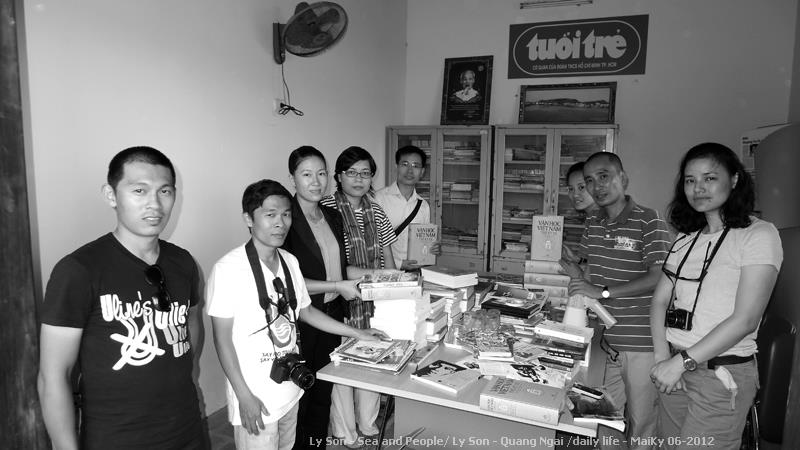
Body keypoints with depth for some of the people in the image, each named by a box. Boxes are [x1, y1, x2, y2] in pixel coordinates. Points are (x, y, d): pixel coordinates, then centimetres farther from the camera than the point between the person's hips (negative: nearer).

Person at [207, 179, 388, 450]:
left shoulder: (290, 261, 2)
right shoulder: (229, 268, -19)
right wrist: (245, 397, -14)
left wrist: (357, 334, 14)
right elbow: (222, 338, -14)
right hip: (255, 400, -6)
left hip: (290, 389, 6)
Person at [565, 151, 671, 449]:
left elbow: (657, 279, -15)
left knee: (642, 425, 6)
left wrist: (603, 292, -20)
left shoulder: (649, 222, -9)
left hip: (641, 344, -5)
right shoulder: (592, 224, 9)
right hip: (606, 339, 5)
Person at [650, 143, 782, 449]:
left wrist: (682, 361, -17)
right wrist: (662, 358, -7)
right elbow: (660, 300, 7)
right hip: (675, 368, 5)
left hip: (722, 374, -5)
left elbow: (745, 320, -15)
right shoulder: (686, 237, 10)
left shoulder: (759, 235, -8)